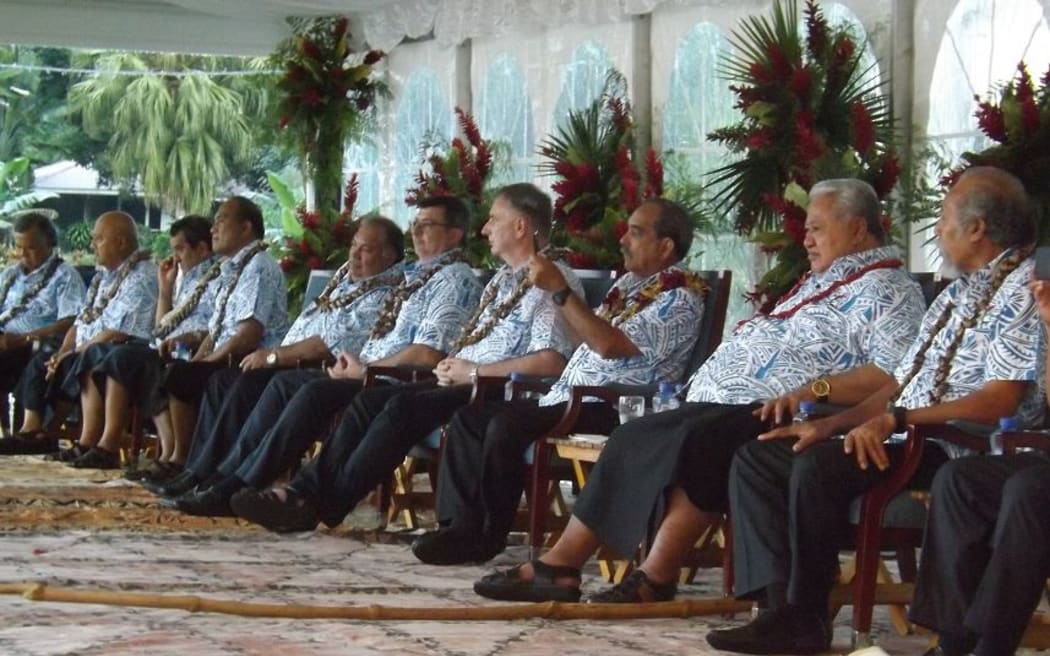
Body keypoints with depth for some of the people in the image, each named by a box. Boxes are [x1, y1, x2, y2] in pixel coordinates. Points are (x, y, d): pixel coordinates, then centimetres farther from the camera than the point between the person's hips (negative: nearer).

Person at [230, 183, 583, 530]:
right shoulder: (503, 279, 23)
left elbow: (551, 362, -20)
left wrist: (474, 371, -16)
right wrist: (452, 365, 5)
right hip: (463, 384, 9)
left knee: (404, 406, -27)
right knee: (370, 400, -10)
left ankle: (328, 503, -26)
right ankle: (306, 490, -20)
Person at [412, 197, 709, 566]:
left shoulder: (680, 299, -8)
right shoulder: (629, 283, 21)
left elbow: (610, 345, -20)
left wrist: (559, 289, -18)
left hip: (613, 412, -10)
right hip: (568, 400, 10)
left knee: (508, 424, -28)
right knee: (470, 416, -2)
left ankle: (488, 536, -15)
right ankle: (461, 525, -10)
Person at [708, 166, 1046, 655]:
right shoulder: (960, 293, 23)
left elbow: (1000, 401, -20)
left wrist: (896, 419, -24)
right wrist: (829, 425, 10)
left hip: (961, 451, -11)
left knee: (819, 465, -31)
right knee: (755, 458, 2)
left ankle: (805, 617, -16)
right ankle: (781, 606, -12)